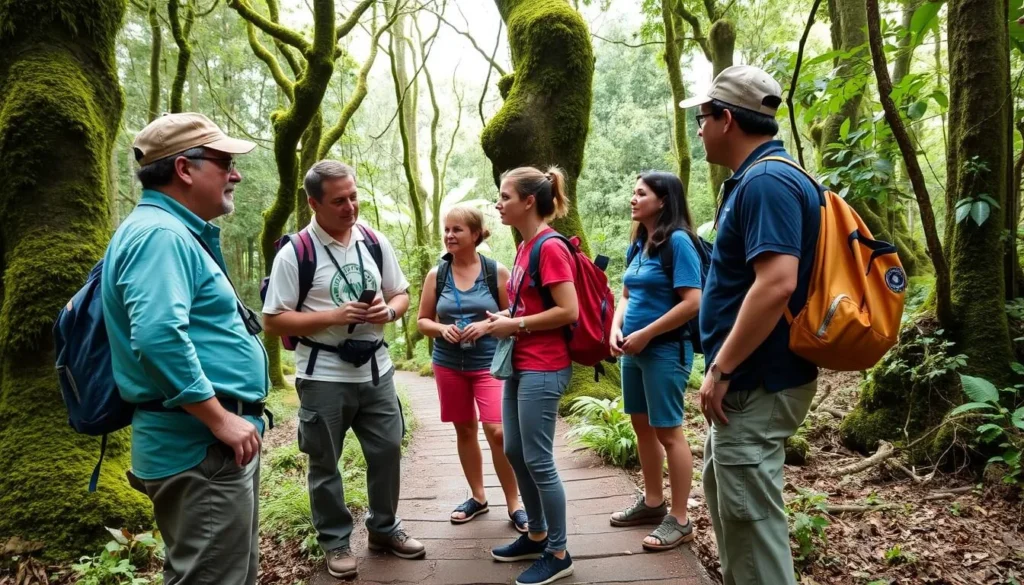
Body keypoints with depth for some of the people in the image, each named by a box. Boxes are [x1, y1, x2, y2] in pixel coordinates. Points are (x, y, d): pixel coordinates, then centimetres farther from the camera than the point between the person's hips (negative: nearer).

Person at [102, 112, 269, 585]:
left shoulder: (178, 235, 17)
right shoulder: (159, 234, -16)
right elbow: (158, 337, -30)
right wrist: (222, 419, -23)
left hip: (214, 441, 11)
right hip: (200, 446, -11)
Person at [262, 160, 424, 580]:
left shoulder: (376, 243, 2)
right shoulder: (295, 253, -12)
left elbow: (402, 295, 11)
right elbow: (274, 321, -12)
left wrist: (389, 310, -12)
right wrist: (334, 316, -22)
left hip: (376, 370, 4)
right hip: (324, 377, -4)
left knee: (388, 451, 15)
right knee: (325, 464, 11)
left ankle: (384, 528, 36)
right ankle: (335, 541, 31)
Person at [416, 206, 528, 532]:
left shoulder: (496, 272, -6)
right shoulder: (436, 275, 1)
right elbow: (423, 321, 7)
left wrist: (486, 325, -18)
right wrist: (442, 329, -13)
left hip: (489, 363, -3)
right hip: (448, 365, 3)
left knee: (498, 431, -10)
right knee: (464, 430, 13)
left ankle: (514, 505, 7)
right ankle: (478, 497, 30)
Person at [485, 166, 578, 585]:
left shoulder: (550, 247, -15)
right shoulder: (525, 246, 12)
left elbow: (568, 311, -21)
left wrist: (515, 326, -15)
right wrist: (500, 320, 6)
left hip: (543, 369, -10)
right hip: (520, 365, 10)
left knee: (538, 460, -1)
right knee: (514, 452, 17)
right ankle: (537, 535, 33)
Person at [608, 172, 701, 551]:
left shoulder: (678, 241, -15)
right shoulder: (637, 245, 10)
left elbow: (692, 303, -21)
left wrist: (646, 334, -17)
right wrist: (616, 329, -2)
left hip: (665, 349, -8)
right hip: (634, 349, 8)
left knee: (668, 431, 0)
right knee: (642, 426, 16)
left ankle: (679, 520, 14)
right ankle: (652, 503, 32)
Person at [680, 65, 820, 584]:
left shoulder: (767, 181, -19)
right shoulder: (754, 180, 13)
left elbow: (777, 283, -30)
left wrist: (721, 370, -23)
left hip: (757, 384, -11)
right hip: (747, 381, 11)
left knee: (748, 515, 1)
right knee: (724, 494, 24)